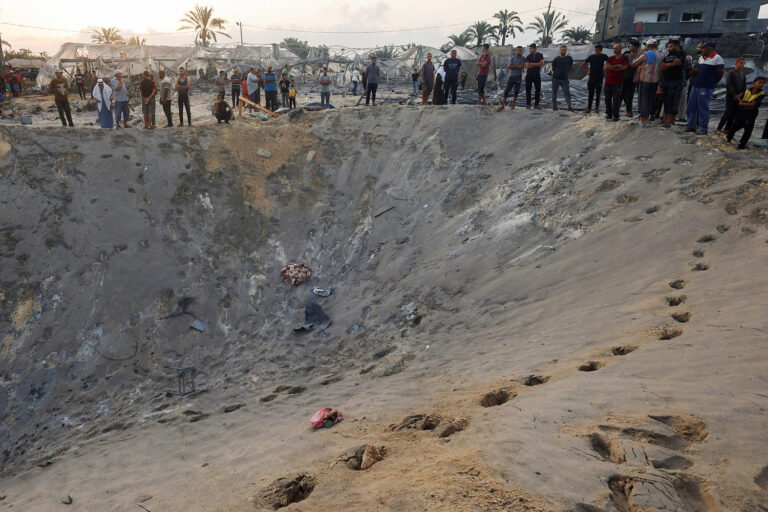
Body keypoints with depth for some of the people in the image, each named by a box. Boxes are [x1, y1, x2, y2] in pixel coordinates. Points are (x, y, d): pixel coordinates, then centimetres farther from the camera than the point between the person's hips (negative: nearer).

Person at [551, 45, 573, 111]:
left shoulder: (569, 58, -1)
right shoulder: (556, 59, -3)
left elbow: (571, 67, 14)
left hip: (565, 79, 0)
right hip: (555, 78, 0)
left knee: (567, 93, -9)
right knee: (554, 93, 4)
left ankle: (569, 106, -13)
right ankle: (554, 106, 14)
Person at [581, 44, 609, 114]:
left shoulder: (604, 56, 1)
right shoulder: (591, 57, 7)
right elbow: (582, 65, 15)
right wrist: (586, 72, 7)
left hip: (599, 78, -2)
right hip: (591, 78, 2)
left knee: (598, 94, 2)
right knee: (590, 94, 4)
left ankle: (597, 109, 9)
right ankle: (589, 108, 10)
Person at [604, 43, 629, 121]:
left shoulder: (625, 58, 5)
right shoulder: (610, 58, 14)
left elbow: (625, 67, -9)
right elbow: (606, 67, -2)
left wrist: (612, 68, -4)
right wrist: (617, 65, -9)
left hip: (618, 82, -4)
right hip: (608, 81, 4)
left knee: (616, 99, -8)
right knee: (608, 98, 5)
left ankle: (615, 115, -5)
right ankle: (608, 114, 16)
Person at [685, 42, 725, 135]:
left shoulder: (717, 58, -6)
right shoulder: (701, 58, 17)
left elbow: (720, 73, -5)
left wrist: (712, 83, 1)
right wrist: (694, 71, 5)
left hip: (706, 88, -8)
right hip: (696, 86, 8)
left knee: (703, 108, -6)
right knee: (691, 106, 9)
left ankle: (703, 128, 0)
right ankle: (691, 126, 19)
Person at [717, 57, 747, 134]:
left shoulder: (743, 75, 14)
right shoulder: (731, 73, -4)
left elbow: (744, 86, 12)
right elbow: (728, 85, -11)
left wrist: (741, 94, -6)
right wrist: (734, 95, -13)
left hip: (738, 98, 6)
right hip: (730, 96, -6)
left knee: (734, 114, 1)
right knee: (729, 112, -11)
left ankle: (727, 129, 5)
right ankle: (719, 128, -3)